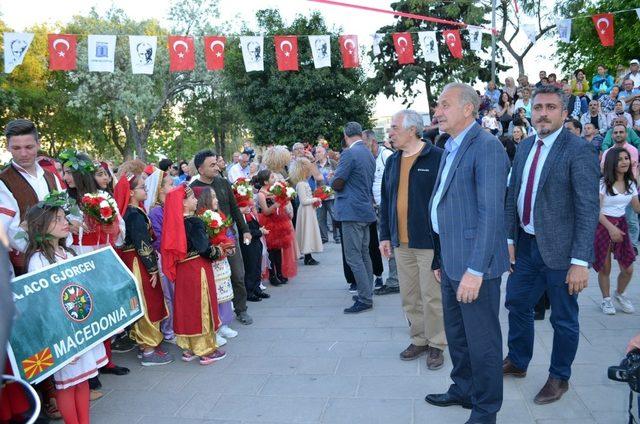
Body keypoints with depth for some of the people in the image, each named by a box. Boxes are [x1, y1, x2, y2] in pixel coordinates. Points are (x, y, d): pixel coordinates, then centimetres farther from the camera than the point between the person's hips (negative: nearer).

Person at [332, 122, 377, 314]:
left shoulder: (349, 154, -14)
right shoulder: (369, 154, 13)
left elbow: (337, 184, -13)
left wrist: (334, 181, 7)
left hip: (352, 211, -9)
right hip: (366, 210, 9)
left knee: (353, 257, -5)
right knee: (364, 254, 15)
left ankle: (365, 299, -3)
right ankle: (367, 294, 22)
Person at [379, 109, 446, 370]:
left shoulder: (437, 158, -9)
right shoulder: (392, 161, 12)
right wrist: (385, 235, 13)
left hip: (429, 241, -6)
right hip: (401, 242, 6)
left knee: (432, 296, 2)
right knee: (409, 297, 13)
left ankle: (436, 344, 18)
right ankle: (419, 340, 28)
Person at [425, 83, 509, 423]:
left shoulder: (486, 147, -15)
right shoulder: (451, 149, 14)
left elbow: (491, 213, -21)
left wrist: (475, 270, -24)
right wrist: (440, 260, 18)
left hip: (474, 263, -9)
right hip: (451, 262, 9)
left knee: (481, 339, 5)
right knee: (456, 333, 22)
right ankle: (463, 389, 40)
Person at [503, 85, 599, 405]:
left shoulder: (578, 150, -15)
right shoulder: (525, 147, 6)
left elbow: (588, 209, -17)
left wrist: (580, 261, -20)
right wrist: (509, 238, 7)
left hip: (559, 249, -6)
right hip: (526, 244, 6)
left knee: (564, 318, 10)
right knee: (517, 304, 19)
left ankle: (559, 377, 31)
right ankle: (517, 362, 41)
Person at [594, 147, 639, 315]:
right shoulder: (603, 183, -10)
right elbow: (596, 209, -15)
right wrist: (611, 227, -23)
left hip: (621, 225, 5)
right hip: (603, 225, -5)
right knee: (605, 268, 2)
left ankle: (619, 294, 30)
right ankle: (606, 299, 23)